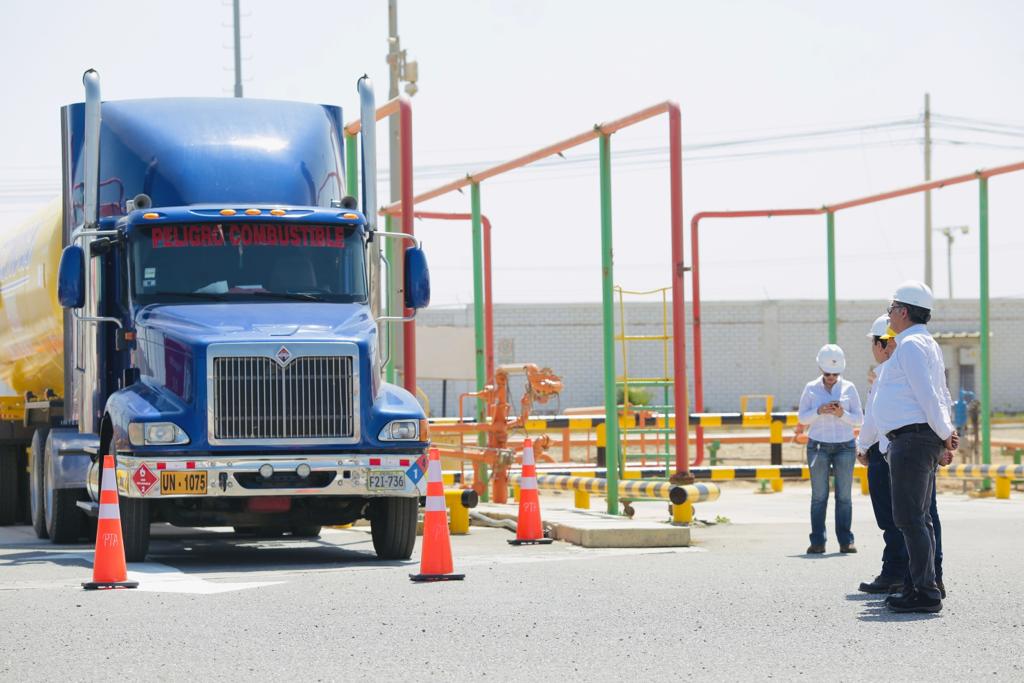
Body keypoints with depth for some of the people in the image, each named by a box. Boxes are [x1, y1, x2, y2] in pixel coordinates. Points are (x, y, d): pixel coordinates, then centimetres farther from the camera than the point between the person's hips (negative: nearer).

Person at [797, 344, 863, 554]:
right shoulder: (811, 388, 4)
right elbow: (802, 418, 4)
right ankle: (817, 542, -4)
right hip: (818, 446, 0)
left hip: (845, 446, 1)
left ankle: (846, 541, 0)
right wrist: (818, 411, -14)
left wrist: (842, 414, -14)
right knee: (819, 495, -4)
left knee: (844, 496, -2)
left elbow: (858, 419, 5)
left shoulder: (849, 388, 5)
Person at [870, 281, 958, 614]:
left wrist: (944, 434, -12)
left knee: (909, 518, -11)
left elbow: (927, 395, -19)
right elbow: (941, 395, 22)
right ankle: (924, 587, 18)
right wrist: (945, 431, 12)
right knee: (919, 518, 14)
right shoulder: (927, 343, 21)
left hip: (911, 438, -11)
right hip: (925, 439, 11)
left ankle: (925, 592, -13)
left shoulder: (910, 345, -13)